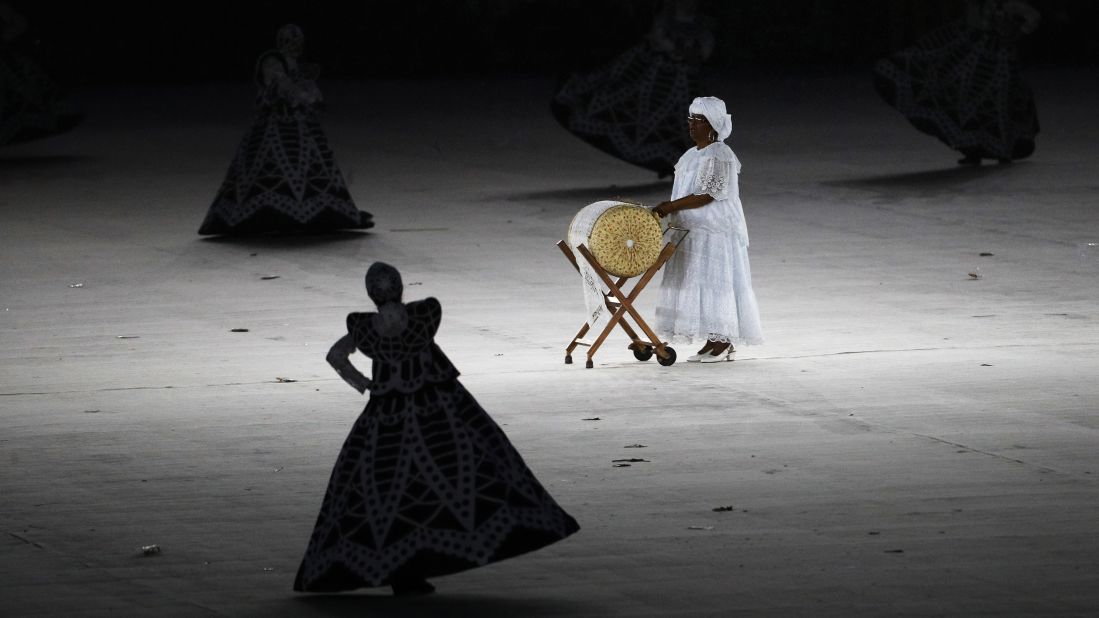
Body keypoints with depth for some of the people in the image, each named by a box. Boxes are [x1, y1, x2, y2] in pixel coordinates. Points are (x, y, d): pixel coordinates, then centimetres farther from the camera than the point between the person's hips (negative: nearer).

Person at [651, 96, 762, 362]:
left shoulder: (719, 156, -15)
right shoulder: (693, 155, 14)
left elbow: (707, 195, -21)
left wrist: (671, 206, -21)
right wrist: (669, 206, 4)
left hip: (715, 232, -9)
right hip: (695, 231, 9)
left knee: (715, 281, -7)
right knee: (699, 282, 8)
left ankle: (724, 342, -3)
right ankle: (714, 342, 11)